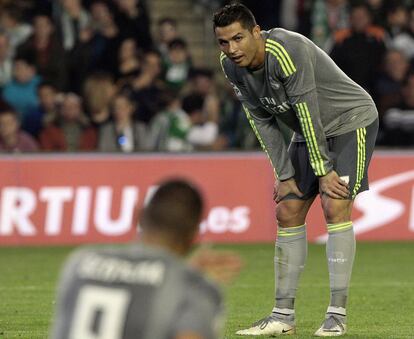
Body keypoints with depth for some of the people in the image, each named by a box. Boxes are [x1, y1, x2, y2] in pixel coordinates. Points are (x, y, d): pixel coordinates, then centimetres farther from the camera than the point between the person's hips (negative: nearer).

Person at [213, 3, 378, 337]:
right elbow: (262, 120, 1)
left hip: (351, 121, -8)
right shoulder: (232, 66, -8)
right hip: (309, 132, 8)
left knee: (335, 206, -19)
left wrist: (323, 171, -22)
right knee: (288, 213, 2)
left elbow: (308, 112, -28)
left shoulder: (287, 51, -32)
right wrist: (284, 175, -3)